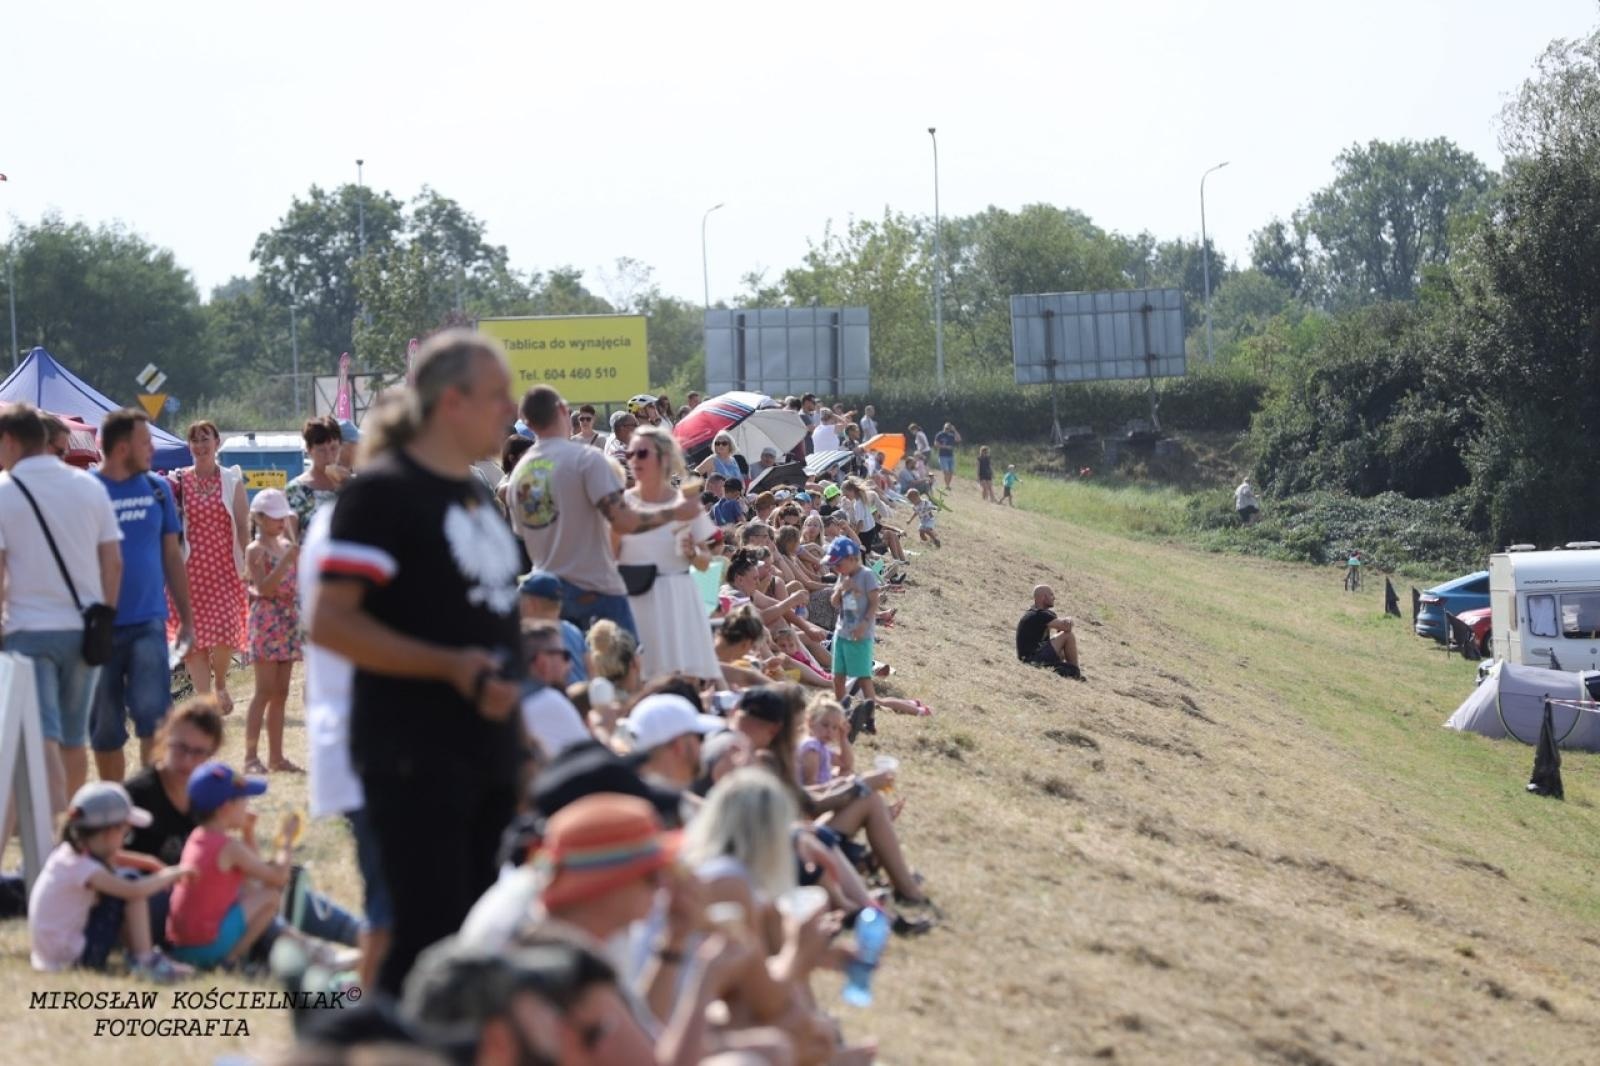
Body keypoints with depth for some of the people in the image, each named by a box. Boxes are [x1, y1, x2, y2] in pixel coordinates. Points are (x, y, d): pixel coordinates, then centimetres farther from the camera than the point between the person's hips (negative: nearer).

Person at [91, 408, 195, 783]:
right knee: (105, 727, 6)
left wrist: (186, 617, 13)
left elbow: (172, 555, 13)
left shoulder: (157, 489, 6)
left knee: (152, 712, -12)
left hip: (148, 622, 2)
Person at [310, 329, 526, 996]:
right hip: (416, 758, -9)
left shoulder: (477, 496, 17)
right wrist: (450, 666, -25)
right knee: (428, 935, -10)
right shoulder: (384, 490, -11)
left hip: (488, 754, 9)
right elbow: (330, 622, -18)